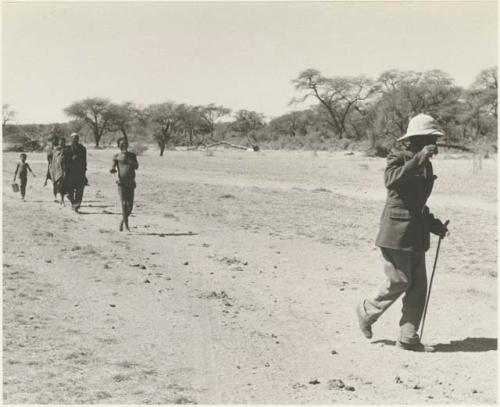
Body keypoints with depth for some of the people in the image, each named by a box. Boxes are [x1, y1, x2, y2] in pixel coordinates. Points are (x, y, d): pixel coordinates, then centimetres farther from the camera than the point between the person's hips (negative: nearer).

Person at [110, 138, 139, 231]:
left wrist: (128, 159, -11)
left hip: (131, 183, 3)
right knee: (124, 203, -13)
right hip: (121, 182, -3)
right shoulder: (117, 156, 9)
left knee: (130, 205, 2)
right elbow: (113, 167, -1)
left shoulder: (132, 155, 15)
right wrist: (113, 170, -25)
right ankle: (126, 225, -10)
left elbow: (136, 167, 1)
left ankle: (122, 221, 26)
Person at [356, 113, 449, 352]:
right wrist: (419, 158, -32)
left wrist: (434, 225, 15)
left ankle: (408, 337, 13)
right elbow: (392, 180, -31)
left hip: (417, 233, 8)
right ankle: (367, 311, 21)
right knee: (399, 282, -5)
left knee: (418, 286, 5)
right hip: (396, 231, -8)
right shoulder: (398, 159, -7)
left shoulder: (426, 166, 16)